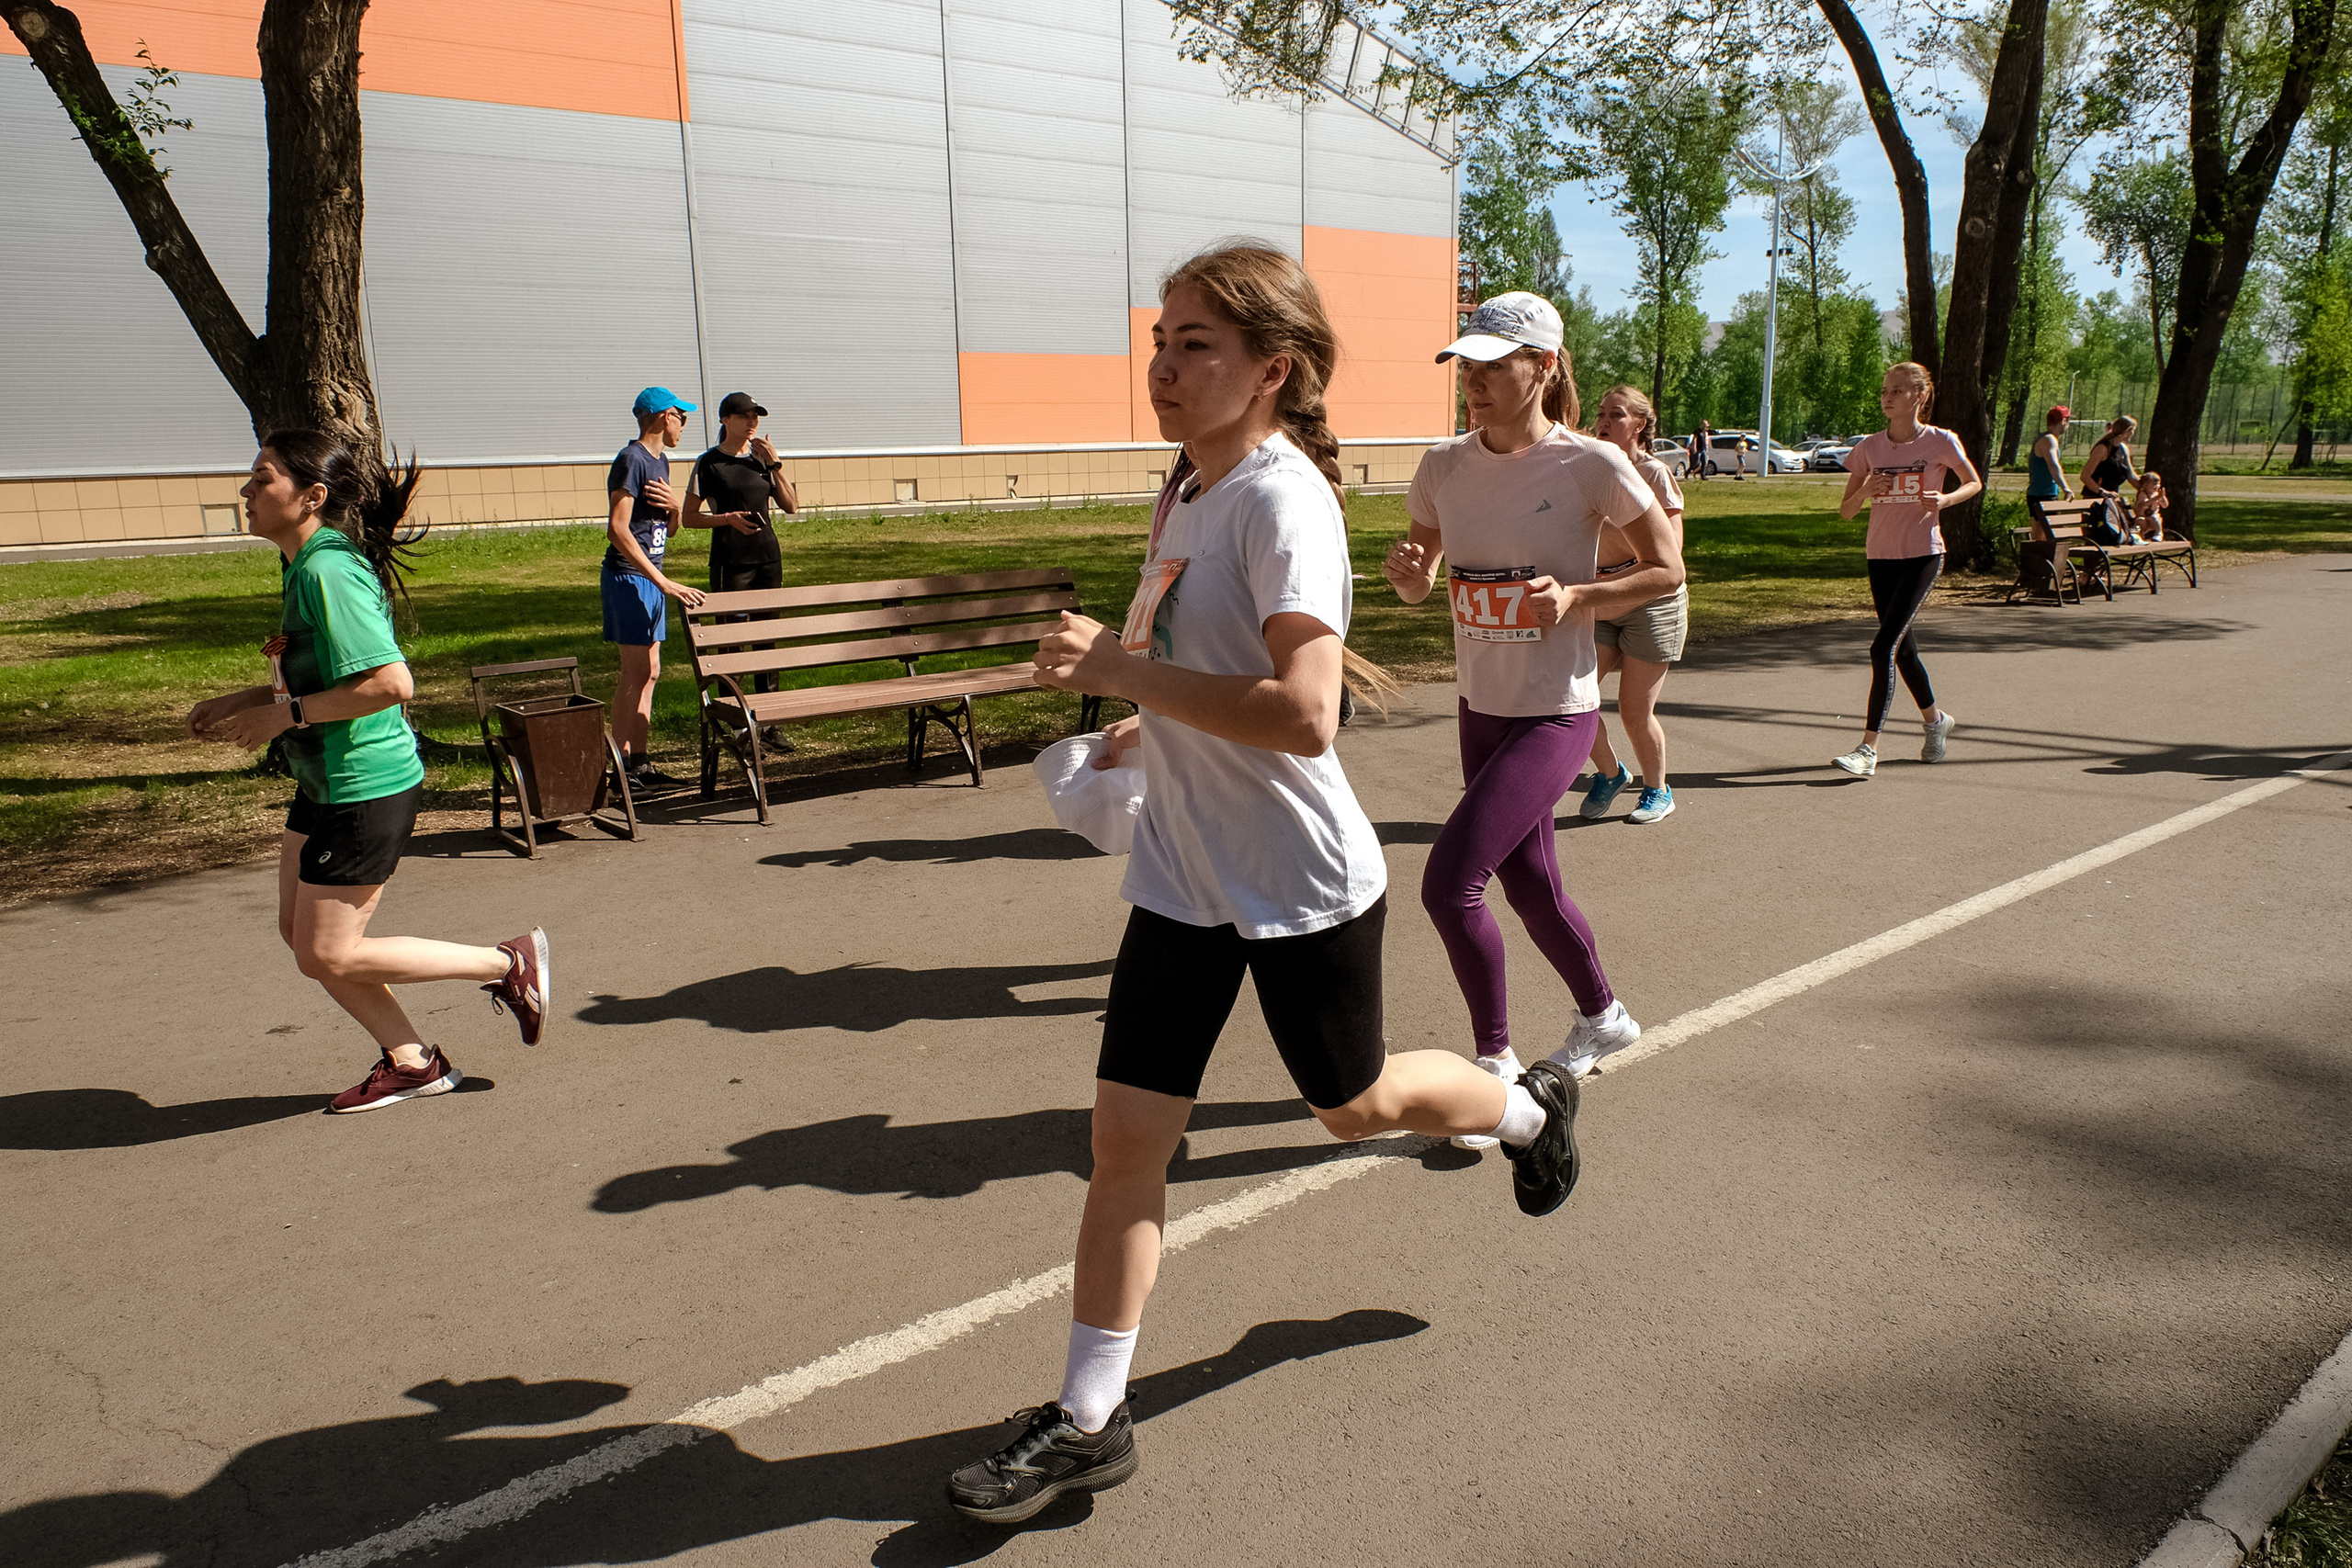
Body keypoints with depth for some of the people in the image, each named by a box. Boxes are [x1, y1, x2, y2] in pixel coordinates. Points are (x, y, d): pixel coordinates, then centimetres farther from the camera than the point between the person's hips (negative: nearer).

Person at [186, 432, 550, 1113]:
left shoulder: (328, 572, -21)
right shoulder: (303, 568, 11)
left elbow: (391, 682, -29)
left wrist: (288, 714, -21)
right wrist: (237, 703, 13)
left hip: (367, 788, -10)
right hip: (326, 783, 10)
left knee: (327, 955, -2)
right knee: (299, 933, 14)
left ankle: (509, 965, 8)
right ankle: (411, 1062, 24)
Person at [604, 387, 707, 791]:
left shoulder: (660, 462, 16)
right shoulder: (631, 460, -13)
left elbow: (670, 530, 21)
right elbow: (618, 529, -22)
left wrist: (674, 507, -4)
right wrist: (665, 583, -25)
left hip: (650, 578, 9)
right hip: (629, 577, -9)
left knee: (649, 673, 9)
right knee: (636, 673, -10)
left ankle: (639, 764, 13)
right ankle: (623, 769, -6)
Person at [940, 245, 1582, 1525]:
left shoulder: (1283, 497, -21)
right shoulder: (1190, 486, 6)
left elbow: (1303, 715, -33)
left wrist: (1122, 669, -29)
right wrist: (1139, 726, 18)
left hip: (1301, 884, -7)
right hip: (1183, 875, 7)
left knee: (1355, 1104, 17)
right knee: (1125, 1133, 4)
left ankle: (1528, 1108, 50)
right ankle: (1087, 1419, 18)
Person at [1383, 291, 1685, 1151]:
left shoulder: (1592, 464, -15)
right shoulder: (1444, 465, 0)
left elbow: (1668, 570, -6)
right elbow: (1420, 584, 9)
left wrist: (1576, 598, -20)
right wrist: (1407, 572, -14)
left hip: (1556, 715, -6)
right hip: (1480, 707, 6)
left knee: (1449, 882, -16)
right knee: (1529, 885, 19)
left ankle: (1496, 1063, 4)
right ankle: (1602, 1017, 46)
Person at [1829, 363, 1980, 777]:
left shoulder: (1940, 442, -7)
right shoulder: (1869, 448, 2)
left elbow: (1974, 483, 8)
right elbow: (1845, 511, 5)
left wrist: (1944, 499, -12)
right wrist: (1864, 492, -17)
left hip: (1922, 556, -5)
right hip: (1880, 556, 5)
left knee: (1884, 647, -16)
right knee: (1903, 649, 15)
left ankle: (1869, 749, -15)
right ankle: (1934, 720, 40)